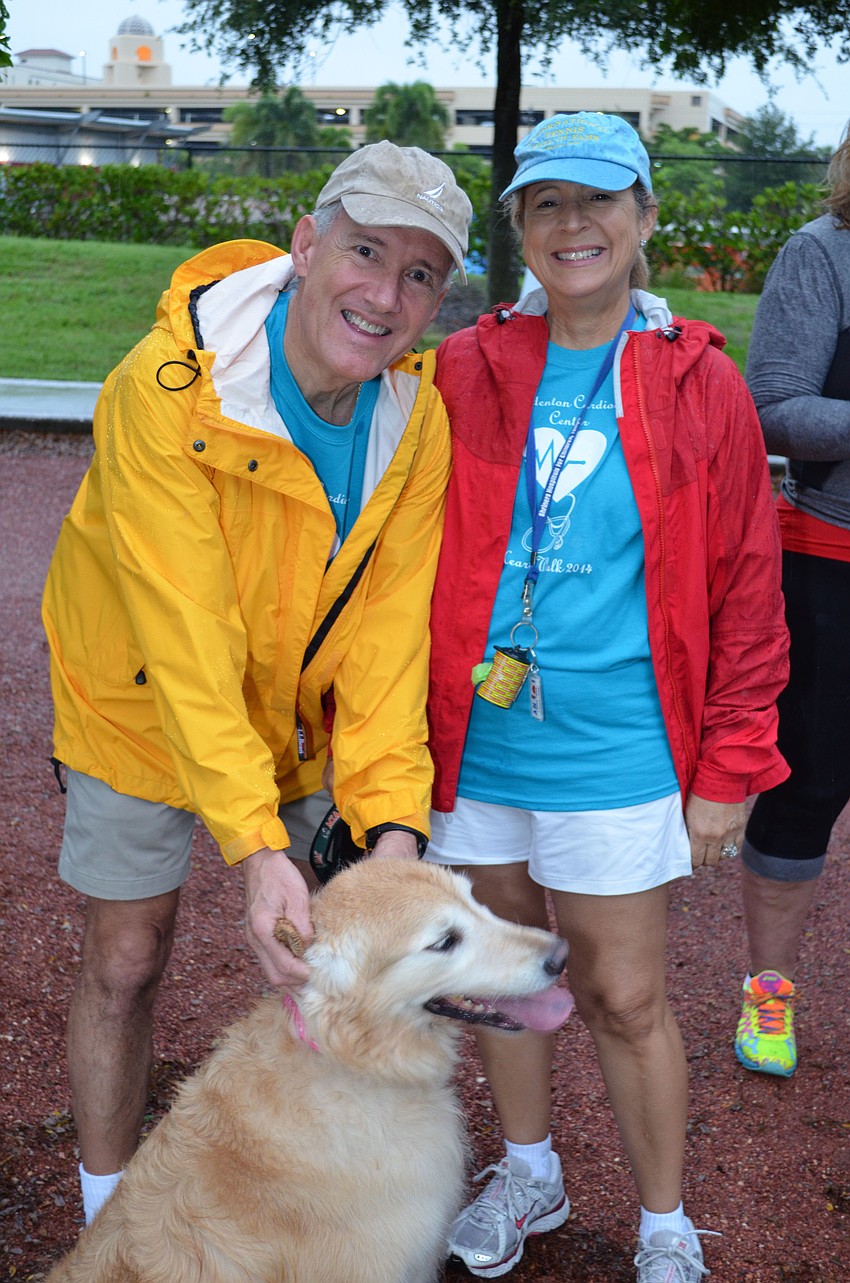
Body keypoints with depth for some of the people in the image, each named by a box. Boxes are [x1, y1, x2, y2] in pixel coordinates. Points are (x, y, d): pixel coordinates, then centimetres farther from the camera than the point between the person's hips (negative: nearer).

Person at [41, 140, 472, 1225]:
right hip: (147, 706, -4)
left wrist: (390, 815, -29)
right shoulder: (165, 388, -30)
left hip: (304, 717, 4)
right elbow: (187, 641, -33)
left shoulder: (418, 416, -16)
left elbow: (388, 629, -17)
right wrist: (252, 843, -38)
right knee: (125, 962, 5)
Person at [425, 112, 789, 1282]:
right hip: (474, 742, 3)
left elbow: (746, 592, -1)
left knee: (624, 999, 7)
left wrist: (728, 769, -2)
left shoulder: (699, 385, -5)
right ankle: (528, 1175, 43)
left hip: (615, 754, -3)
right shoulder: (466, 372, 0)